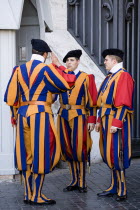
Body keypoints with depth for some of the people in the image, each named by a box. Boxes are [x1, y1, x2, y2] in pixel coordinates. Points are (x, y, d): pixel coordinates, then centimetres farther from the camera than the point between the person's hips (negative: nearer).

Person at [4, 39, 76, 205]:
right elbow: (67, 84, 2)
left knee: (26, 154, 12)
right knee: (40, 153, 1)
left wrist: (15, 116, 21)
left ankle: (28, 194, 17)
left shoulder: (19, 70, 9)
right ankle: (37, 196, 4)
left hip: (23, 113, 6)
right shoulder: (46, 69, -6)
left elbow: (11, 96, 10)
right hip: (40, 114, -5)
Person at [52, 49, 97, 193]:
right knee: (67, 149, 6)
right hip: (63, 116, 4)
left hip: (79, 116, -4)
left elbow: (92, 100, -2)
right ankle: (74, 181, 17)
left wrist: (92, 120, -9)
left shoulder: (86, 78, 1)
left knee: (79, 149, -3)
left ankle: (82, 183, 7)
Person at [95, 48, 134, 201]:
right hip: (106, 119, 9)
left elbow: (124, 103, -17)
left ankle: (121, 190, -3)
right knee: (109, 154, 10)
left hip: (116, 120, -9)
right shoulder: (109, 77, 18)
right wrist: (99, 120, 18)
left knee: (115, 154, -9)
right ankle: (114, 187, 18)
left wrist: (116, 123, -22)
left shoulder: (124, 76, -10)